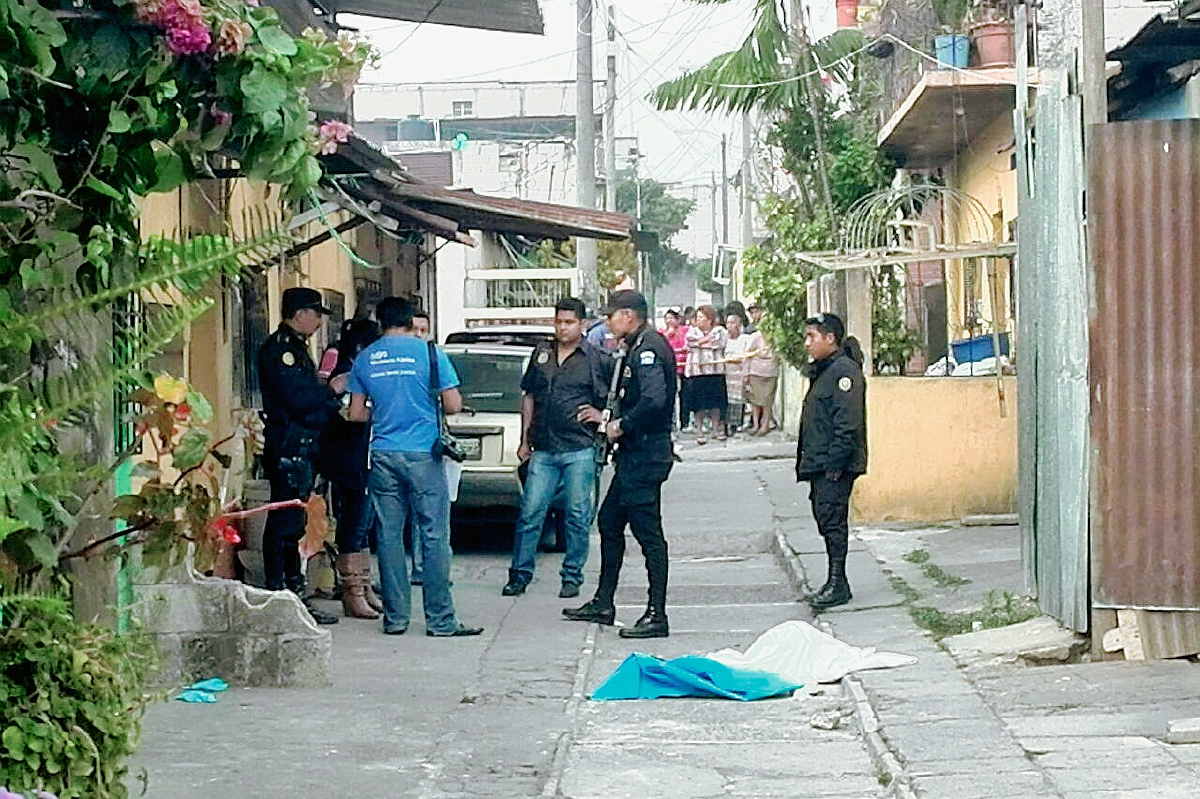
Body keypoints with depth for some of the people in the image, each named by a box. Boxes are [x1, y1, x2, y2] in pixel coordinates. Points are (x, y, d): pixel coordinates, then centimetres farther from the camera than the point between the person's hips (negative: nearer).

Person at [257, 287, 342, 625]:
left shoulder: (294, 347, 21)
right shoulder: (279, 349, -12)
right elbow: (299, 399, -19)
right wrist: (331, 390, -6)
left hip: (301, 447, 11)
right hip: (288, 448, -11)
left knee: (292, 524, 13)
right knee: (285, 523, -9)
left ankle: (295, 595, 17)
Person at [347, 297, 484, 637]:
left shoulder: (365, 359, 6)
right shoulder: (429, 352, -4)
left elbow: (356, 414, 11)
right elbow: (453, 405, -5)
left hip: (383, 456, 3)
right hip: (423, 455, -3)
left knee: (389, 536, 7)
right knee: (434, 537, -1)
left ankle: (395, 618, 8)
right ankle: (440, 619, -1)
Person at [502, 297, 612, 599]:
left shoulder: (597, 360, 1)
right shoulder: (542, 354, 13)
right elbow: (528, 398, 18)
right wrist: (524, 440, 14)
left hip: (579, 451, -3)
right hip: (543, 451, 3)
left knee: (577, 516, 2)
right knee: (530, 513, 1)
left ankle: (572, 577, 12)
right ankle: (519, 575, 8)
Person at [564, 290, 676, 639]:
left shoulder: (648, 348, -16)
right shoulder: (639, 347, 16)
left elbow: (654, 400, -29)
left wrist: (622, 425, -18)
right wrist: (607, 416, 21)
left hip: (646, 454, -11)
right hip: (634, 454, 11)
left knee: (648, 532, -8)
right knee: (609, 521, 17)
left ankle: (657, 616, -6)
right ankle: (602, 604, 25)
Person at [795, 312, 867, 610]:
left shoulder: (844, 371, -14)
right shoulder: (821, 371, 19)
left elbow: (847, 423, -20)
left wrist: (835, 463, -22)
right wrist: (806, 462, 20)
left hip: (835, 466, -10)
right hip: (819, 464, 10)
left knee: (832, 520, -10)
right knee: (826, 520, 11)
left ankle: (838, 584, -8)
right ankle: (835, 583, 16)